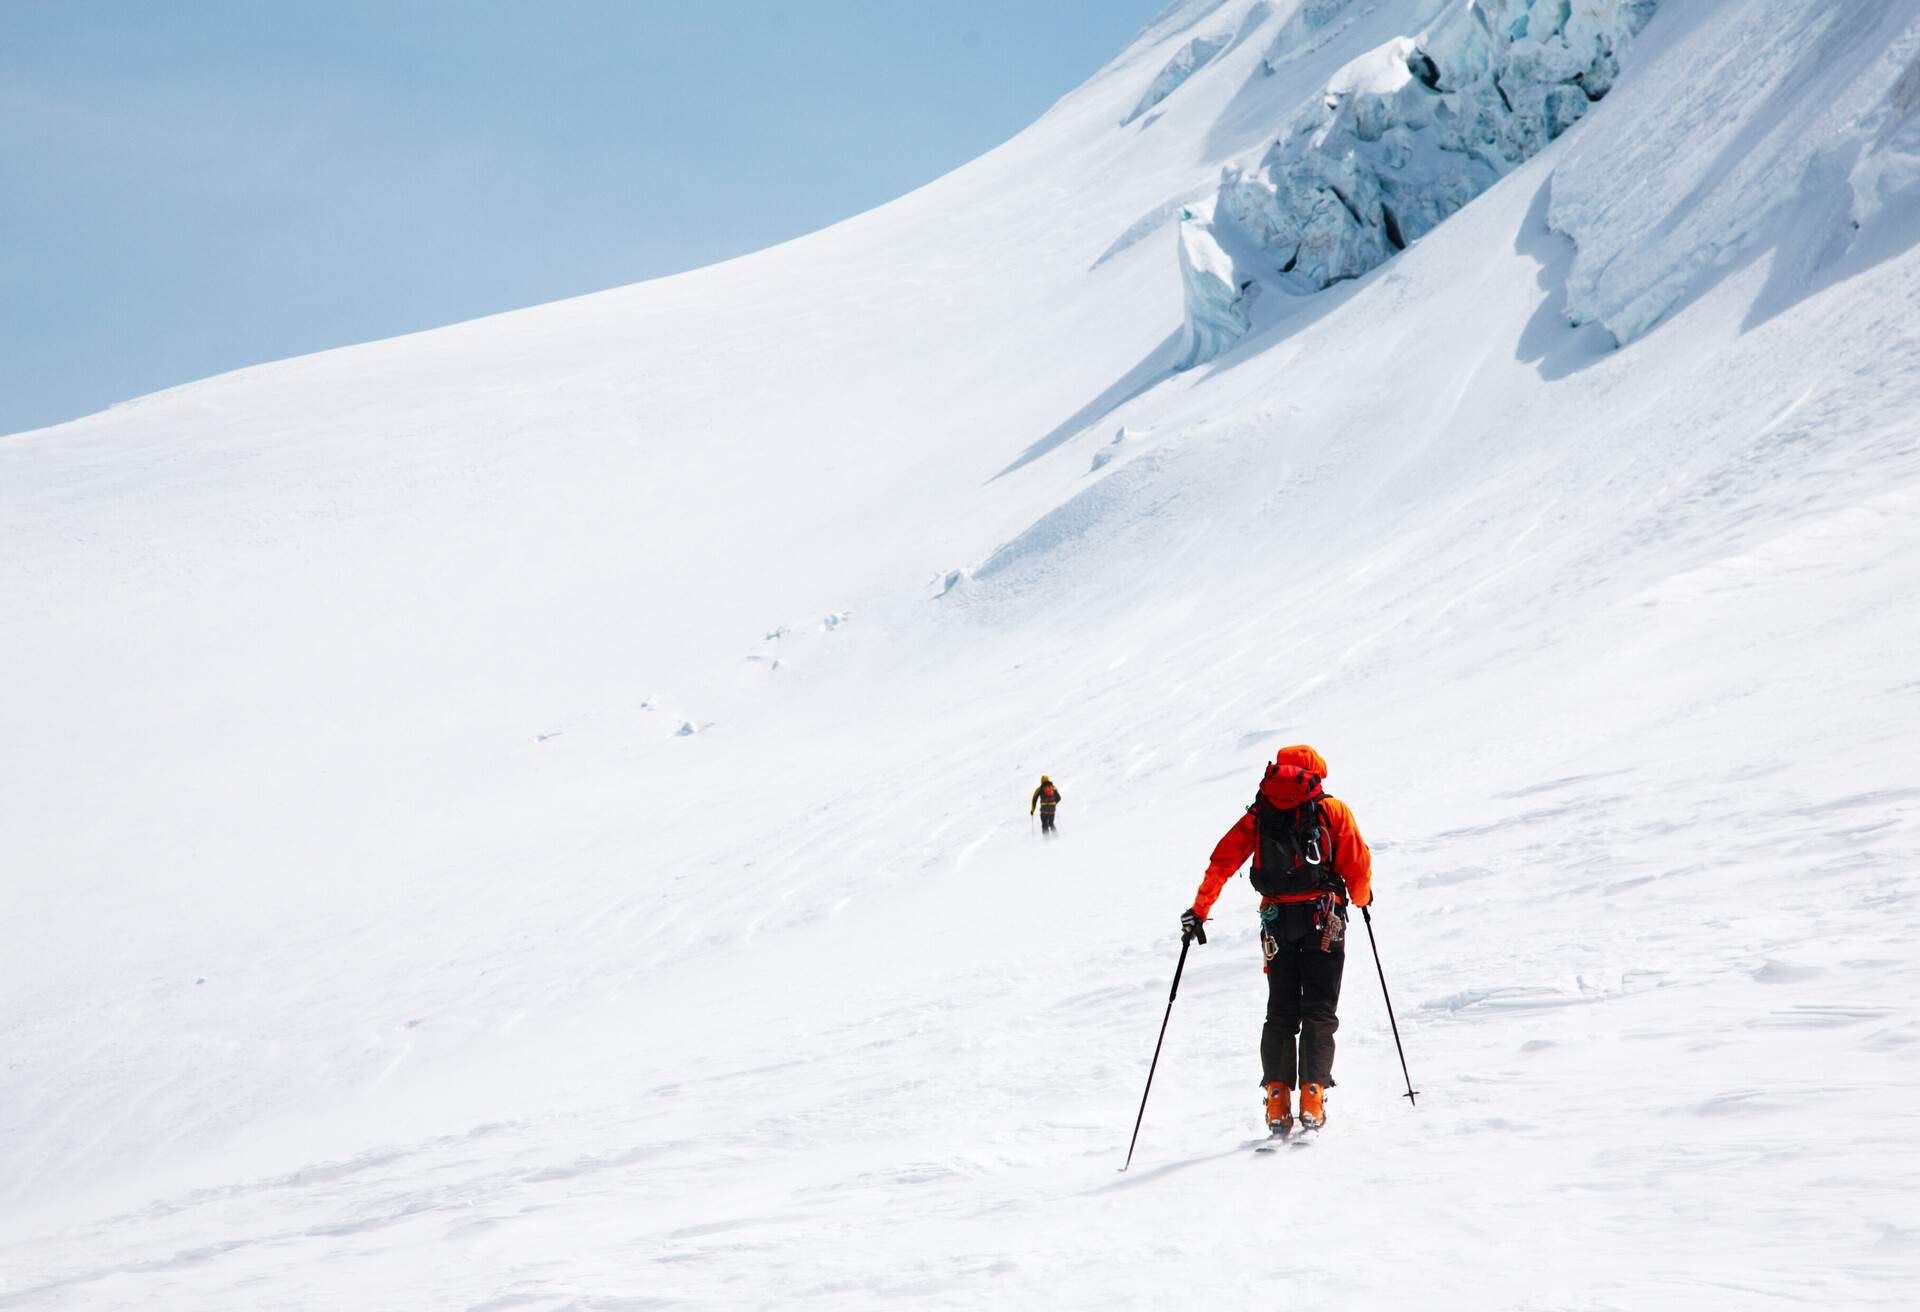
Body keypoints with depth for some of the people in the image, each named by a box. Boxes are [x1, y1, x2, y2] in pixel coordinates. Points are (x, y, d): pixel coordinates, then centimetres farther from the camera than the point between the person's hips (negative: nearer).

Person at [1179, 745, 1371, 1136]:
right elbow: (1358, 862, 2)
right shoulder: (1332, 810, 6)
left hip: (1277, 920, 2)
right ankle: (1312, 1097, -11)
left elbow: (1222, 862, 5)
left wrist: (1199, 910, 8)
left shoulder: (1258, 817, 13)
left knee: (1281, 1013, 9)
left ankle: (1277, 1099, -3)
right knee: (1319, 1012, 2)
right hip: (1324, 918, -2)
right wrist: (1361, 898, 22)